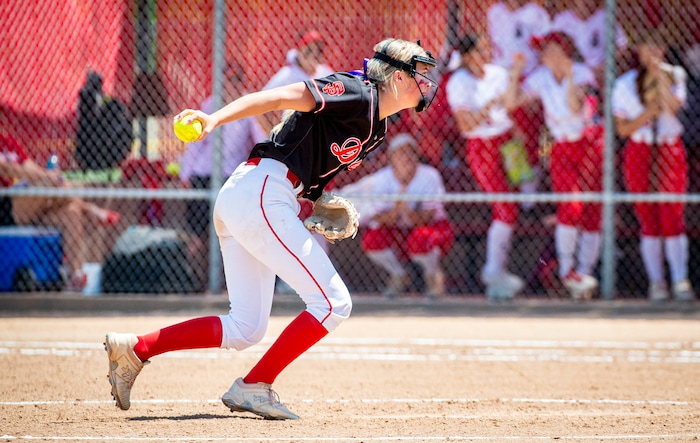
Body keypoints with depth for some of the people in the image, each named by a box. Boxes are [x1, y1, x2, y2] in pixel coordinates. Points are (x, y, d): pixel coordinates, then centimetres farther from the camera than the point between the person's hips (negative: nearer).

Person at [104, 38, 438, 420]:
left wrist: (314, 200, 7)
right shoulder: (357, 93, -9)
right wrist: (216, 118, -30)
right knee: (333, 303, -8)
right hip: (261, 194, -10)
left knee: (245, 330, 11)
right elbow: (275, 98, -18)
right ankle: (253, 387, -5)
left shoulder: (376, 130, 19)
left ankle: (133, 348, 10)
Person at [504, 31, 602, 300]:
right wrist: (516, 73, -15)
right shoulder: (540, 78, -1)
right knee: (570, 206, -17)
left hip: (590, 145, -1)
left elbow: (575, 106, -25)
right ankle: (567, 270, -7)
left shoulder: (582, 73, -9)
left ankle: (585, 273, 9)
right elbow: (511, 103, -9)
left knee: (591, 213, -1)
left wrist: (569, 75, -29)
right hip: (562, 150, 1)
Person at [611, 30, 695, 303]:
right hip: (639, 154, 0)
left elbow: (675, 105, -15)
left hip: (670, 150, 0)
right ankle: (656, 282, 5)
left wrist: (659, 75, -16)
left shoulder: (674, 76, 4)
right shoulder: (625, 85, 3)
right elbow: (622, 129, 0)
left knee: (672, 217, -7)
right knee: (649, 221, 0)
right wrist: (647, 114, -15)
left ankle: (680, 281, -5)